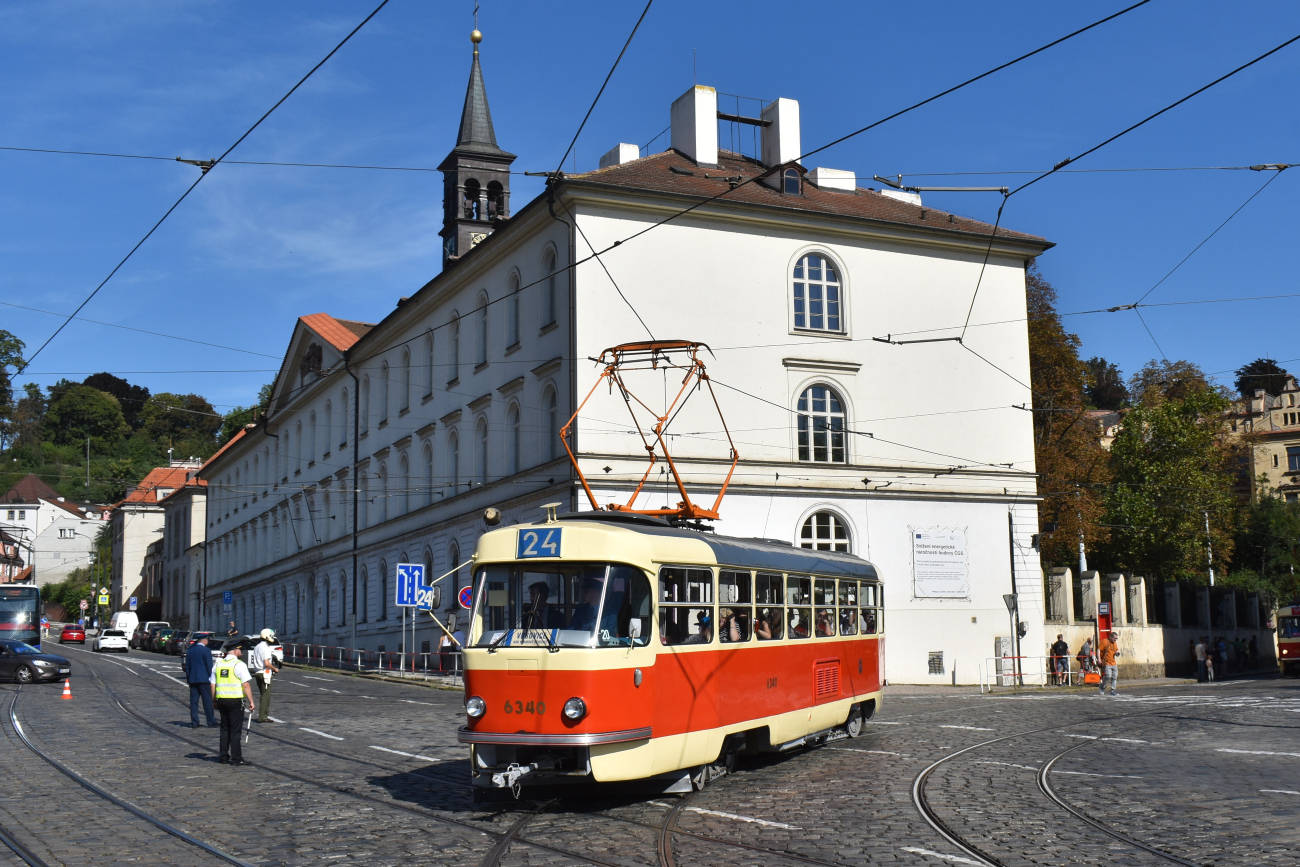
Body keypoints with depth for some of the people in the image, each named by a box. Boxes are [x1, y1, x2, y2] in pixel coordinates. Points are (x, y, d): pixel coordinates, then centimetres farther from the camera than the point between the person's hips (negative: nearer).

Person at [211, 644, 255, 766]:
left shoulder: (217, 665, 10)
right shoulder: (239, 665, -8)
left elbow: (212, 685, 12)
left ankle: (223, 756, 18)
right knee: (235, 729, -1)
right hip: (236, 701, -5)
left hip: (221, 700, 6)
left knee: (224, 728, 15)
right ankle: (236, 758, -1)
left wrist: (214, 701, 20)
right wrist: (251, 701, -9)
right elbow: (246, 685, -13)